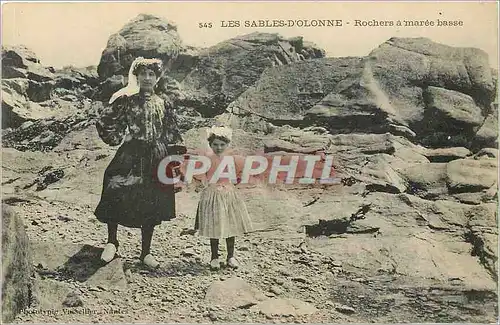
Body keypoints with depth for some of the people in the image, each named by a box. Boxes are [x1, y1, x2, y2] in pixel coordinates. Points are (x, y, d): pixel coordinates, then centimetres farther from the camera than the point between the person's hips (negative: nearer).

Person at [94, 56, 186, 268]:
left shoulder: (164, 104, 10)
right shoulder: (126, 100, 3)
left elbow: (173, 135, 12)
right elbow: (104, 123, 5)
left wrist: (179, 157, 7)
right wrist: (118, 139, -1)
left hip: (155, 159, 2)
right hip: (130, 156, -2)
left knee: (151, 205, 6)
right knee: (115, 192, -22)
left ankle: (146, 252, 20)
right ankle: (112, 242, 0)